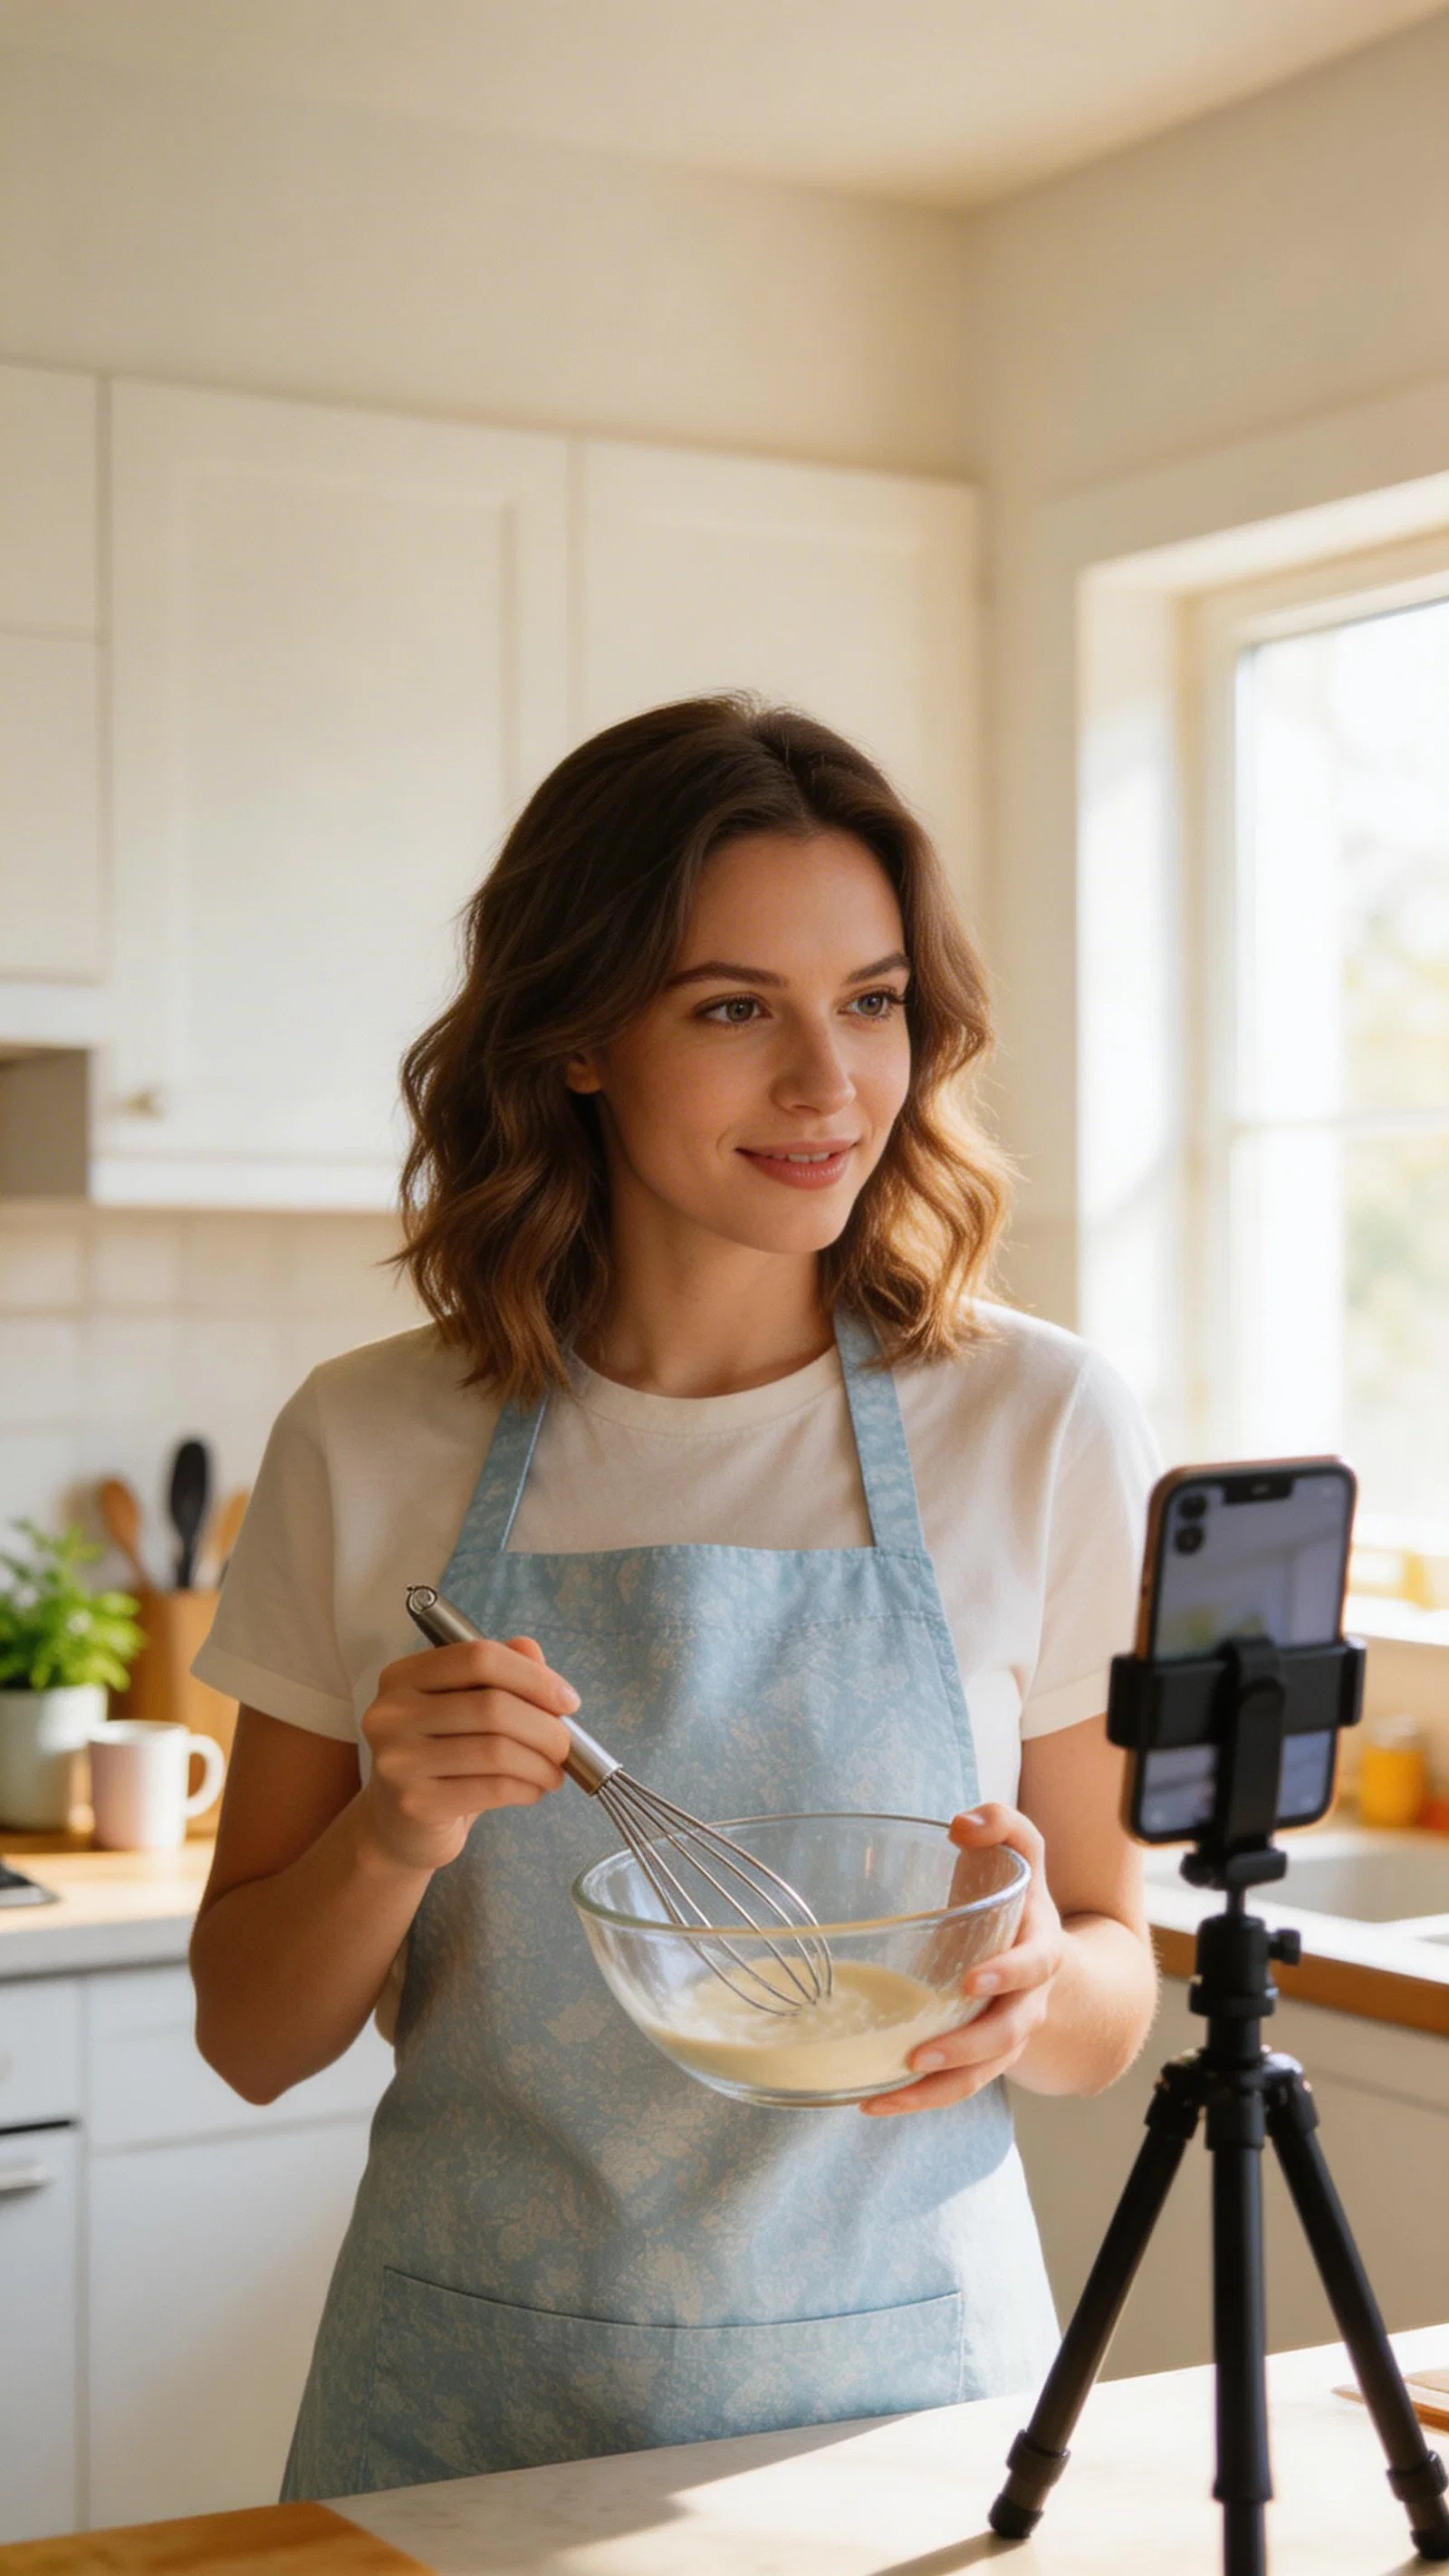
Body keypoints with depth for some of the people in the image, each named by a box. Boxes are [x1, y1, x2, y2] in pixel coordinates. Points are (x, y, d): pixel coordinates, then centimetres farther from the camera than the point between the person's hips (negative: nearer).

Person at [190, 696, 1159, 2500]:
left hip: (902, 2377, 0)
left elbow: (1110, 2017, 0)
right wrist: (392, 1834, -18)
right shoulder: (365, 1448, -5)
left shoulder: (1042, 1425, -7)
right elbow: (251, 2039, 1)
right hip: (472, 2413, 0)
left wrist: (1035, 1973, -21)